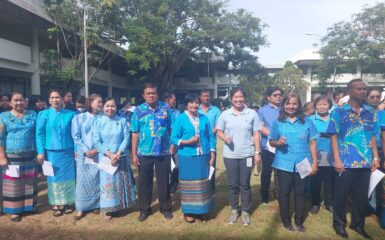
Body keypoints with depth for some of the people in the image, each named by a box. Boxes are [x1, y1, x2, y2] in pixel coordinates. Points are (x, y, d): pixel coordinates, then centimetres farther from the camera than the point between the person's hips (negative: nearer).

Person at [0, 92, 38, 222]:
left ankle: (29, 205, 28)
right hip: (12, 156, -2)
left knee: (30, 182, 12)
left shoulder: (32, 114, 6)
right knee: (14, 184, 4)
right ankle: (15, 210, 17)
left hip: (30, 155, 2)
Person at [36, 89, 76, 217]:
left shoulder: (70, 114, 0)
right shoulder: (43, 114, -2)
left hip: (68, 152, 1)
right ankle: (56, 204, 22)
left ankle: (67, 203, 25)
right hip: (51, 152, -1)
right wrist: (41, 152, -7)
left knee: (68, 177, 9)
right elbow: (40, 134, -3)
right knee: (54, 178, 9)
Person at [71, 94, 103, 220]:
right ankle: (81, 208, 11)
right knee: (83, 180, 2)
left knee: (97, 180, 5)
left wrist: (96, 150, -10)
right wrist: (86, 150, -10)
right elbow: (76, 136, 0)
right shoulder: (79, 118, 4)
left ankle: (97, 204, 19)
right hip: (83, 154, 0)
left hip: (99, 154, 1)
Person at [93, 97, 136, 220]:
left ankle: (121, 205, 25)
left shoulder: (122, 121, -1)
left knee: (121, 181, 9)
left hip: (121, 157, 1)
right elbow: (96, 141, -5)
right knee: (108, 182, 4)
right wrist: (109, 154, -13)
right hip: (105, 157, 0)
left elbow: (126, 139, -5)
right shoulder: (98, 122, -1)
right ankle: (110, 209, 15)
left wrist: (117, 154, -14)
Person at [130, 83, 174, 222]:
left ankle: (165, 207, 30)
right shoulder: (139, 110, -1)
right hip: (144, 153, 0)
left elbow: (171, 129, 2)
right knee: (144, 182, 12)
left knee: (164, 181, 12)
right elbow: (135, 133, -1)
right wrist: (134, 154, -4)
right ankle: (144, 209, 29)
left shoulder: (165, 108, 0)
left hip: (164, 152, 0)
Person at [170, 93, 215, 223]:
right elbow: (173, 139, -6)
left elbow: (211, 137, 10)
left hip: (203, 157, 3)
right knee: (188, 185, 6)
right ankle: (188, 211, 21)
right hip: (187, 157, -3)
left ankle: (200, 210, 27)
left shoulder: (204, 118, 6)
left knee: (202, 185, 12)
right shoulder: (180, 119, -4)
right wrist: (187, 142, -19)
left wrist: (212, 154, 4)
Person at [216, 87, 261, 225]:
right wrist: (225, 138, -16)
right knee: (233, 184, 12)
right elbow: (219, 131, 6)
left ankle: (245, 211, 26)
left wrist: (257, 153, -3)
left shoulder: (252, 114, 0)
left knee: (245, 184, 9)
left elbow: (256, 134, 1)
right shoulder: (225, 114, 1)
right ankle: (234, 210, 29)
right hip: (230, 155, 1)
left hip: (247, 155, 0)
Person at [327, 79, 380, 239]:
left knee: (361, 196, 13)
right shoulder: (338, 112, -4)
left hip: (365, 162, 4)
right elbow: (334, 137, -5)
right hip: (346, 162, -4)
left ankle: (358, 224, 31)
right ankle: (339, 224, 25)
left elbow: (373, 136, 13)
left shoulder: (371, 112, 8)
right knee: (341, 195, 7)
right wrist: (337, 160, -11)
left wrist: (375, 157, 5)